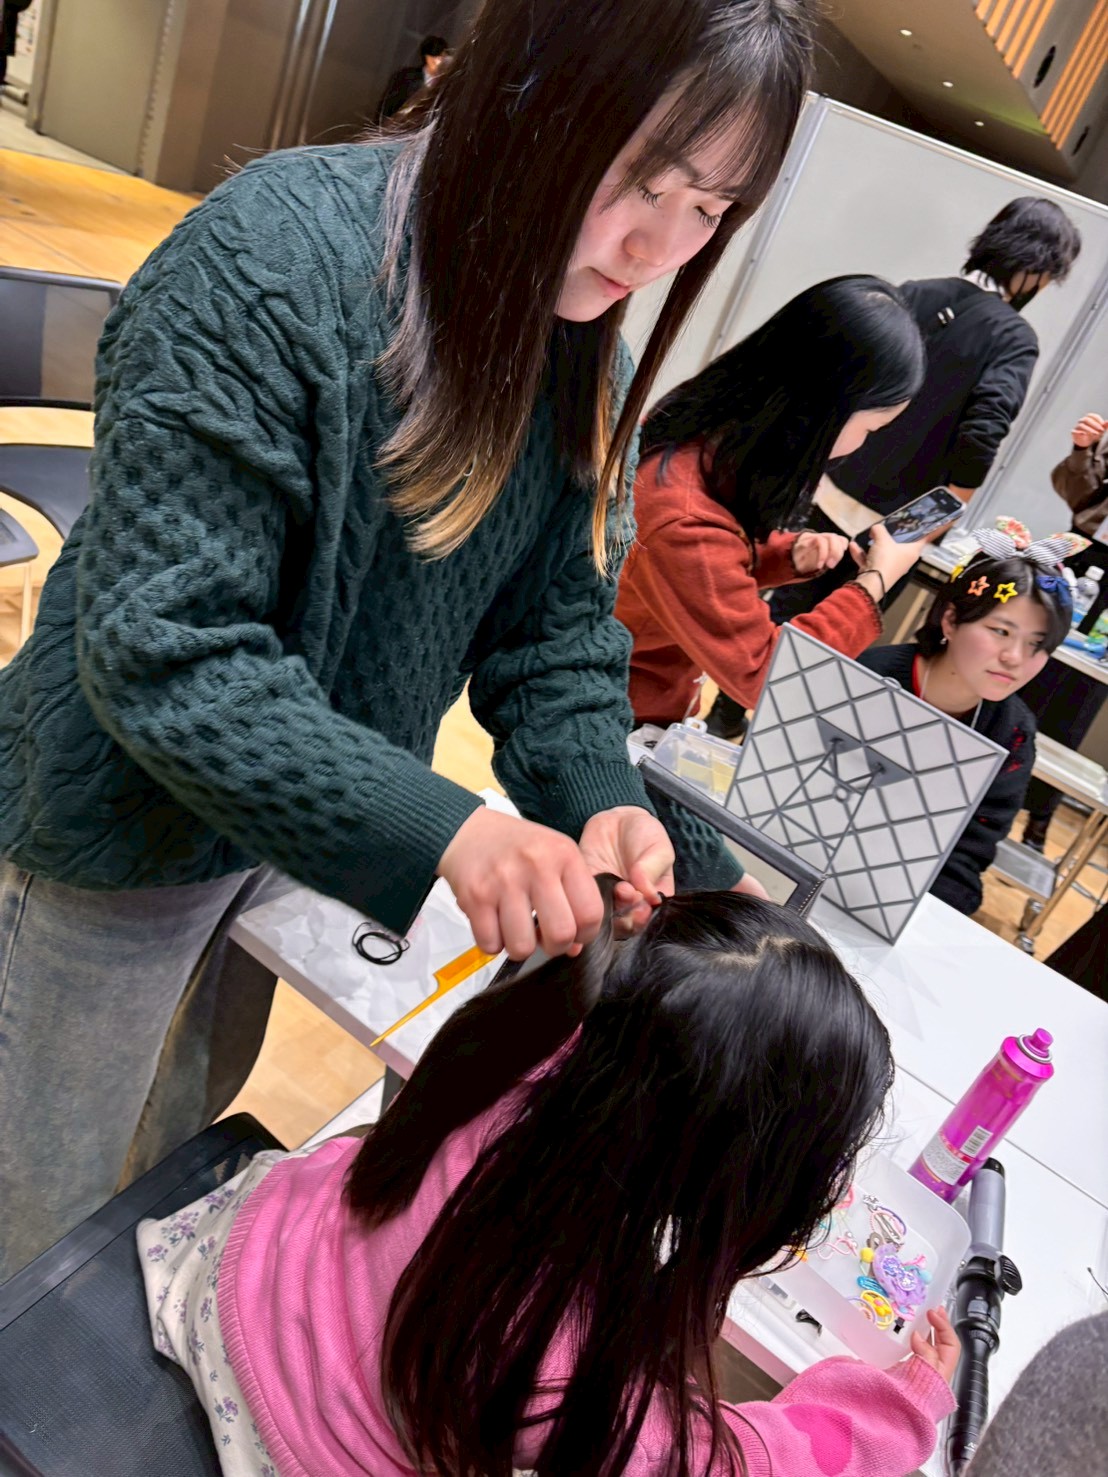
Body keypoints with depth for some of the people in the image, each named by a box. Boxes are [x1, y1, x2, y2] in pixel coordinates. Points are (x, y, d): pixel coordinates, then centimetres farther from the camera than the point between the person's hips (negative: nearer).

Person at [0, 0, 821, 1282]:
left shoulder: (584, 356, -4)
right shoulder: (275, 255, -26)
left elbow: (558, 620, 0)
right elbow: (161, 649, -29)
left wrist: (597, 798, -18)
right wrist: (437, 828, -37)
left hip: (303, 826, 6)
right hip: (137, 826, -5)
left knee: (195, 1109, 29)